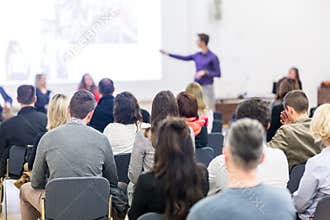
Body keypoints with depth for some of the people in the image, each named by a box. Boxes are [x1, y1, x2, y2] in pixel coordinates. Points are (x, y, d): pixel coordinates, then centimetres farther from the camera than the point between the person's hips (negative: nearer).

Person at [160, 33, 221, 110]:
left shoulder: (213, 57, -9)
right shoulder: (197, 55, 8)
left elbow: (218, 74, -8)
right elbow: (184, 58, 21)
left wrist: (205, 72, -19)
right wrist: (168, 54, 23)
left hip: (207, 87, -6)